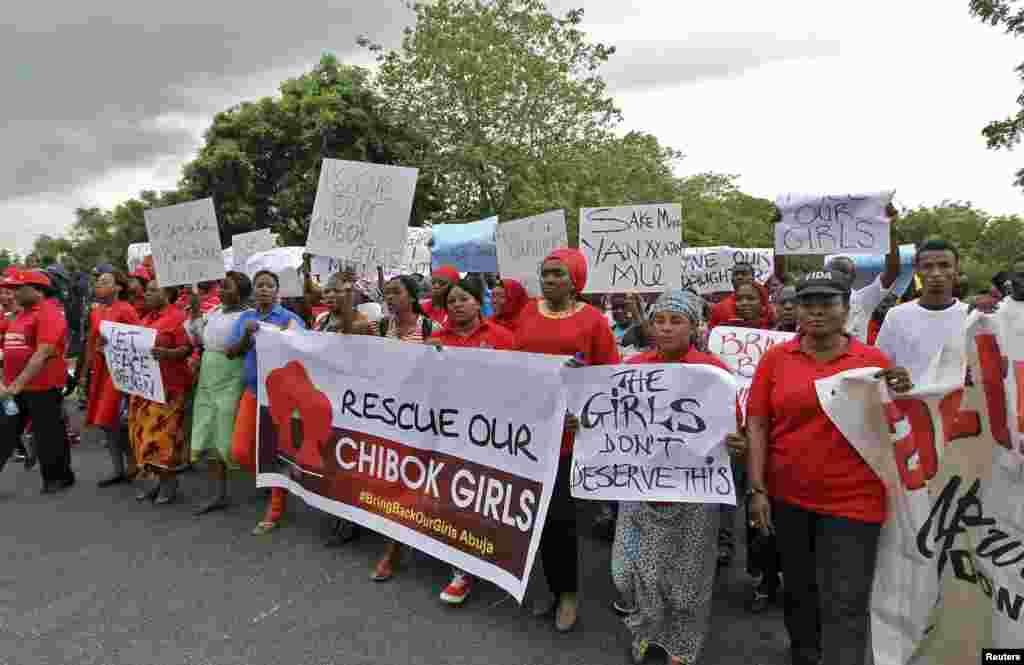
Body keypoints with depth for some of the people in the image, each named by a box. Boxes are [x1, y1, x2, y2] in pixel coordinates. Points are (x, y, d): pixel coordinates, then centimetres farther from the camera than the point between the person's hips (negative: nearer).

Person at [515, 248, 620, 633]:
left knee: (560, 514, -1)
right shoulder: (528, 314, 9)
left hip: (570, 430, -4)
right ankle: (556, 589, 32)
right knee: (540, 512, 12)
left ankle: (568, 592, 24)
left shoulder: (593, 320, -4)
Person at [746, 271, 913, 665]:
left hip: (853, 500, -1)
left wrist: (902, 395, -15)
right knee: (798, 591, 20)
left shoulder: (875, 361, -1)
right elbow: (757, 425, -2)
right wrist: (757, 489, -7)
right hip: (786, 496, 2)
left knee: (845, 606, 2)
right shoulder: (775, 358, -1)